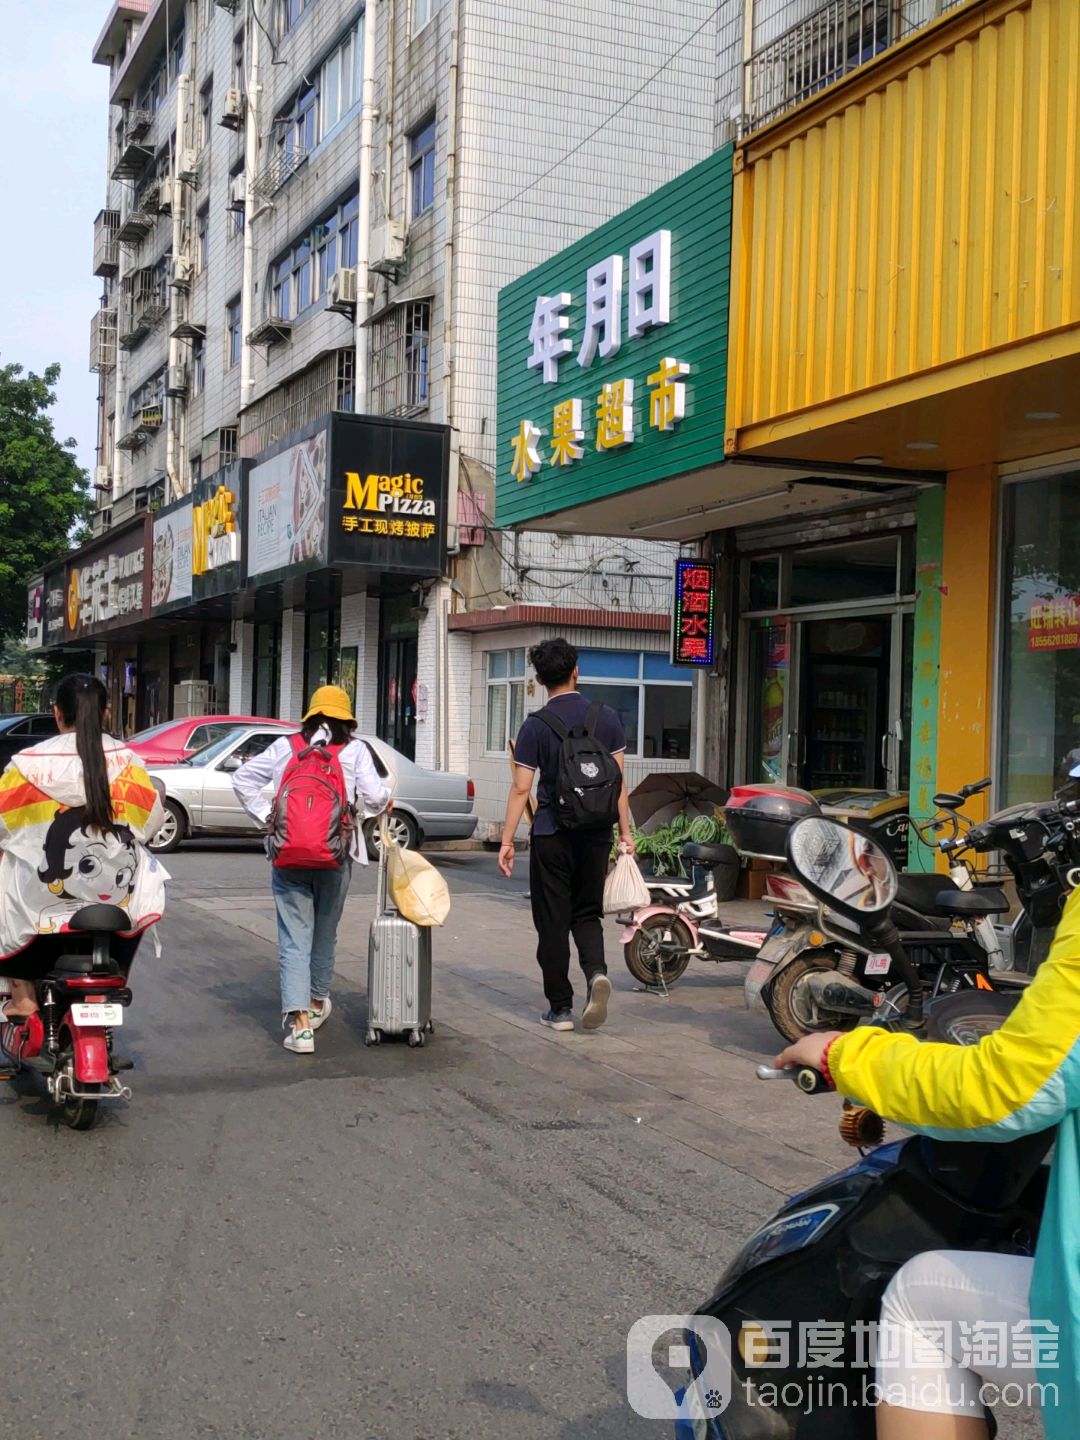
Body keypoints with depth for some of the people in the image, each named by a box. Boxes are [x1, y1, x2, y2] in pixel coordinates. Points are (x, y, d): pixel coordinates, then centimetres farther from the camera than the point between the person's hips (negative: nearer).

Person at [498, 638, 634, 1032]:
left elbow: (521, 789, -8)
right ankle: (596, 972, -10)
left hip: (552, 836, -2)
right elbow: (618, 780, 3)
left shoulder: (536, 726, -7)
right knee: (586, 913, 16)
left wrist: (507, 841, -2)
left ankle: (560, 1007, 10)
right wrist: (625, 833, 10)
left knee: (553, 920, 7)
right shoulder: (606, 718, 1)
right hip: (596, 834, 3)